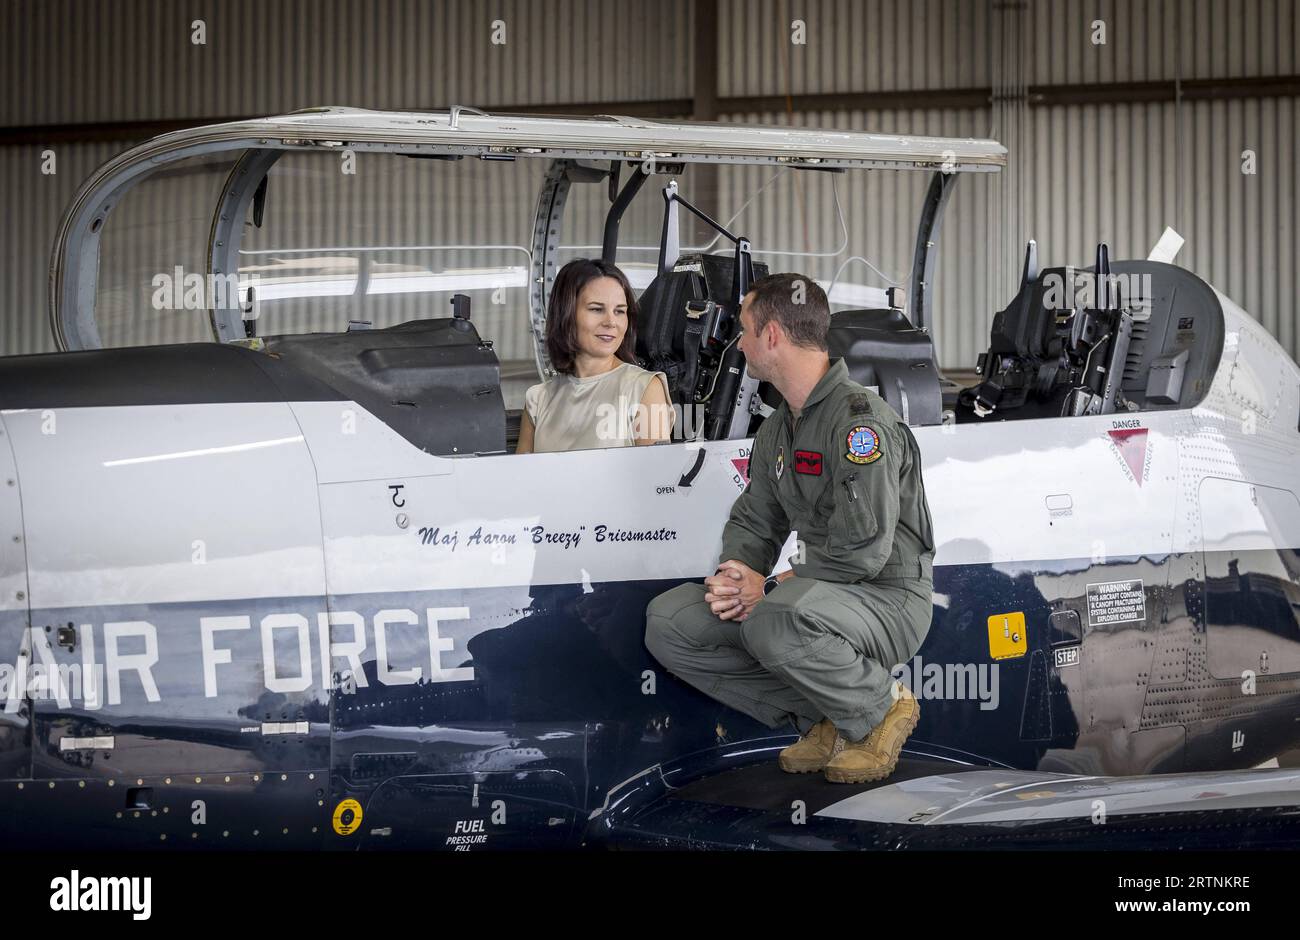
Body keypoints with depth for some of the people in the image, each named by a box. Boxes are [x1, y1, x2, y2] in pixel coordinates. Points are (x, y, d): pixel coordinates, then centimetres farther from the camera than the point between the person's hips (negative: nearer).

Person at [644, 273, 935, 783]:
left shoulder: (860, 418, -18)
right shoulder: (778, 429, 13)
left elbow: (862, 549, -24)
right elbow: (754, 520, 16)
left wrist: (769, 587, -19)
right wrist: (733, 575, -7)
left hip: (888, 600, -9)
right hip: (813, 593, 9)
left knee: (774, 621, -40)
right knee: (668, 622, -2)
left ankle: (881, 706, -9)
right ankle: (821, 718, 2)